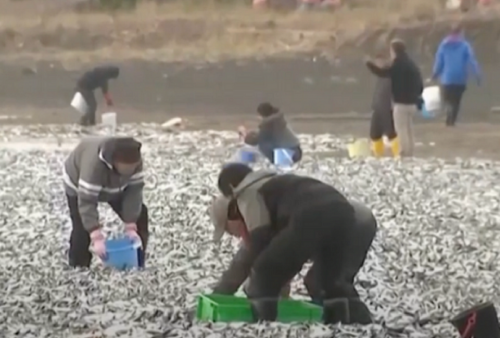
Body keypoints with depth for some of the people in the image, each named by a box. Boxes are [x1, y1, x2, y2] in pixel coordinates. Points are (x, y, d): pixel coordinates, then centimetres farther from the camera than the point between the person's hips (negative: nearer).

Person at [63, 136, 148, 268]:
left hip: (115, 186, 5)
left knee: (138, 215, -3)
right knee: (82, 226, -21)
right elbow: (86, 203, -46)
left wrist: (130, 227, -31)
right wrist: (97, 237, -51)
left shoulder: (134, 161, -32)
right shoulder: (94, 165, -47)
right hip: (78, 183, -5)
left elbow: (134, 191, -27)